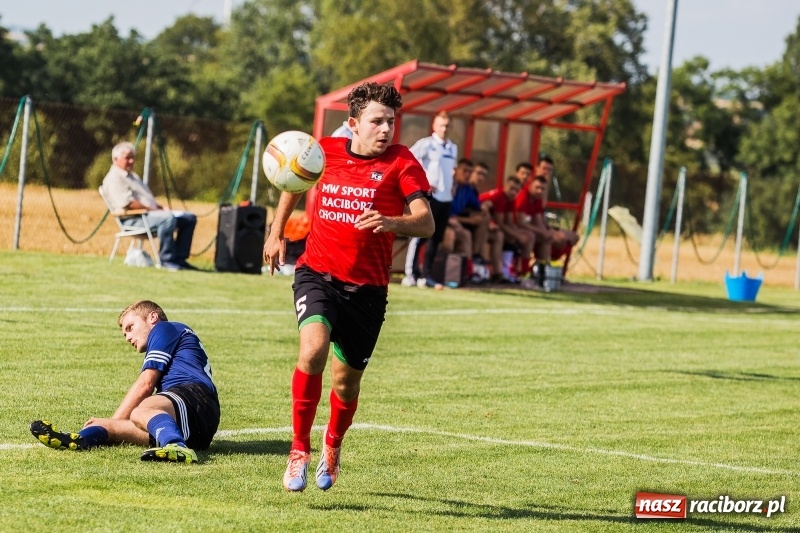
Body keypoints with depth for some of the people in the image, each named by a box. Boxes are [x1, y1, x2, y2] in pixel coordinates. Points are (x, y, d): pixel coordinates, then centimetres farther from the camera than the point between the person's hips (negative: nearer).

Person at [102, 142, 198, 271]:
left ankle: (179, 258, -4)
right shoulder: (114, 179, -7)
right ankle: (166, 260, -29)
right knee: (168, 218, -36)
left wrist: (160, 208, 9)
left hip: (150, 213, 11)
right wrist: (152, 209, -16)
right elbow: (128, 203, -19)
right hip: (133, 219, -10)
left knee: (189, 218, 1)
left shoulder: (132, 175, 27)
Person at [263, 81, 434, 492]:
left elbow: (426, 223, -17)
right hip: (317, 273, 0)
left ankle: (332, 446, 43)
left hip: (366, 287, 0)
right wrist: (276, 232, 22)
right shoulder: (324, 152, 1)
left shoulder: (401, 163, -6)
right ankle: (299, 450, -14)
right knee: (314, 348, -27)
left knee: (346, 381, 10)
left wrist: (390, 222, -37)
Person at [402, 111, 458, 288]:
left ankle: (425, 275, 12)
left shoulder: (453, 148, 17)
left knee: (436, 238, 7)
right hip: (430, 196, -7)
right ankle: (411, 274, -7)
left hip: (446, 198, 7)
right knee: (420, 235, -9)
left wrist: (452, 186, 11)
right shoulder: (426, 143, -4)